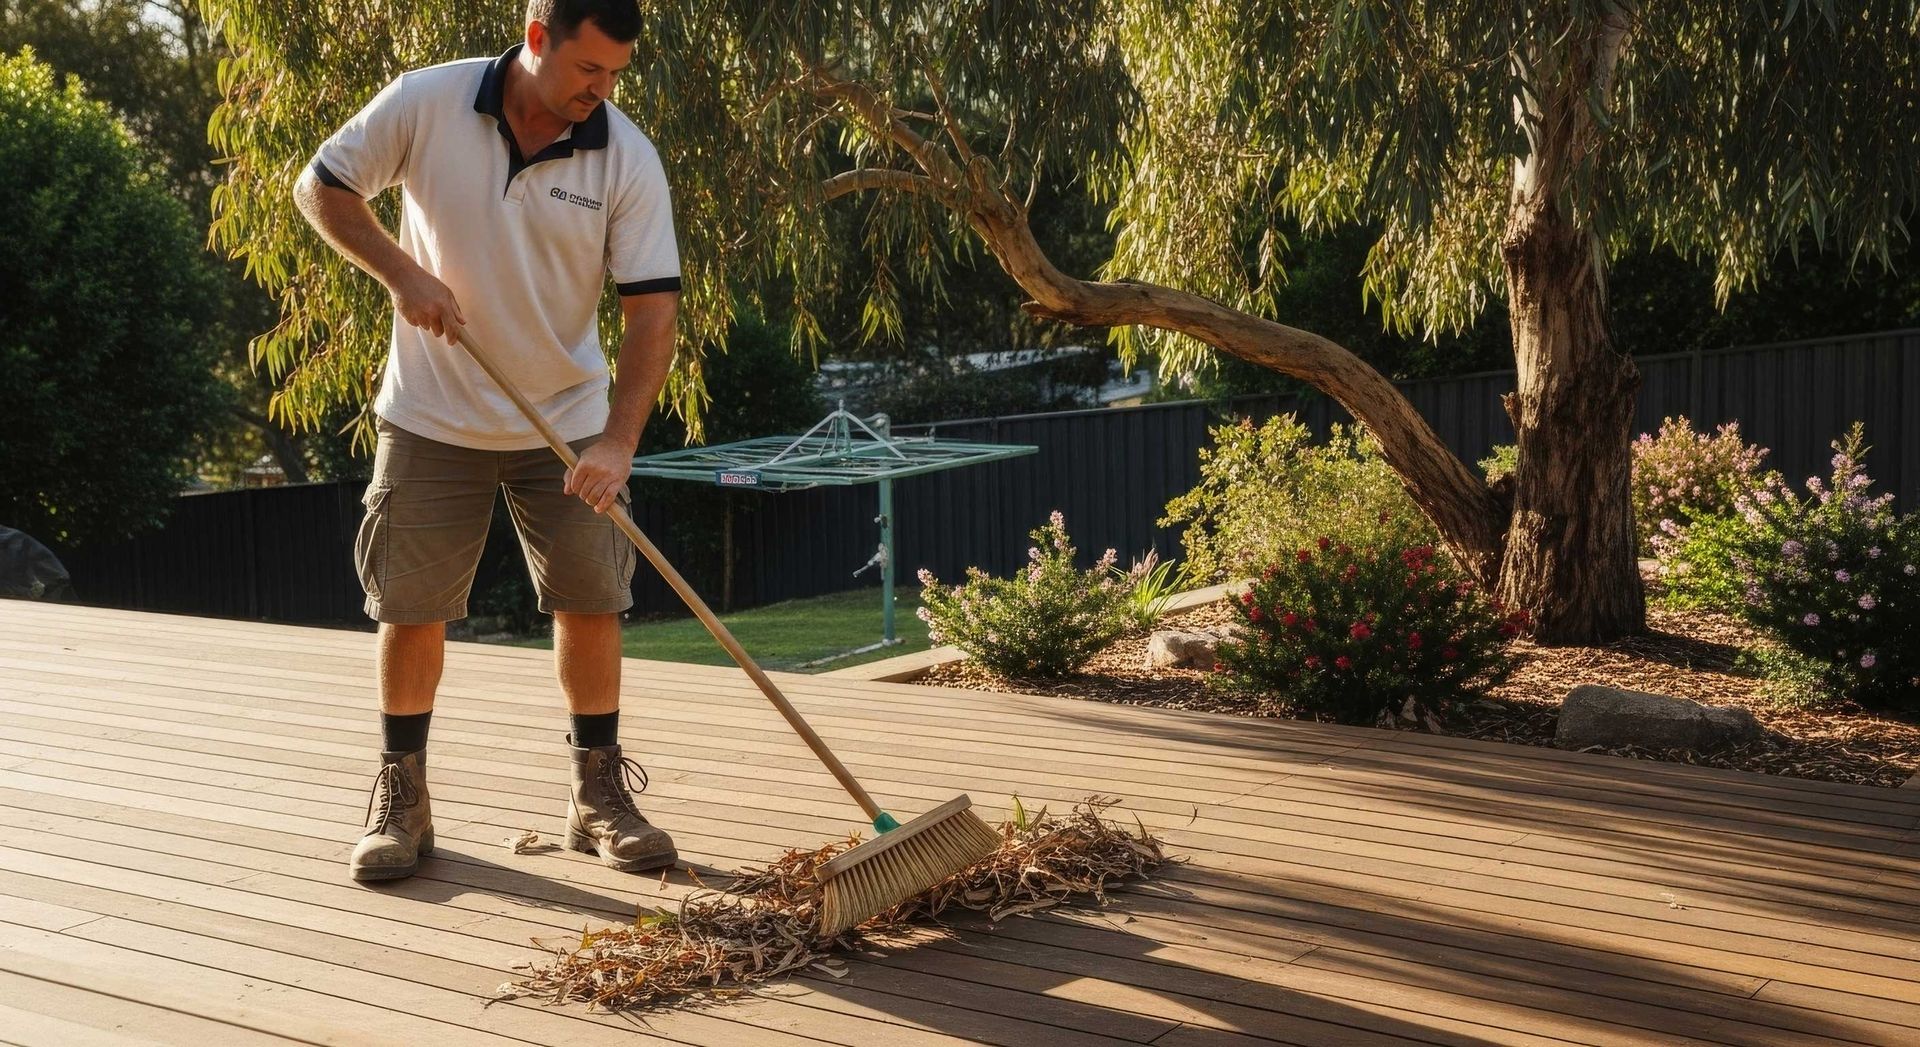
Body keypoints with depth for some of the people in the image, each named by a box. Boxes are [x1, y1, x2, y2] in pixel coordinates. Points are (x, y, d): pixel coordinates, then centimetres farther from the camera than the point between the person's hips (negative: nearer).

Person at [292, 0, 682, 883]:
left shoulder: (627, 159, -13)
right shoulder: (425, 104, -14)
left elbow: (651, 309, -15)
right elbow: (320, 187, -2)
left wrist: (618, 441, -25)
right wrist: (400, 273, -18)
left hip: (567, 420, 1)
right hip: (433, 416, -1)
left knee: (591, 603, 0)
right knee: (411, 608, 4)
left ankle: (599, 796, 15)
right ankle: (401, 798, 19)